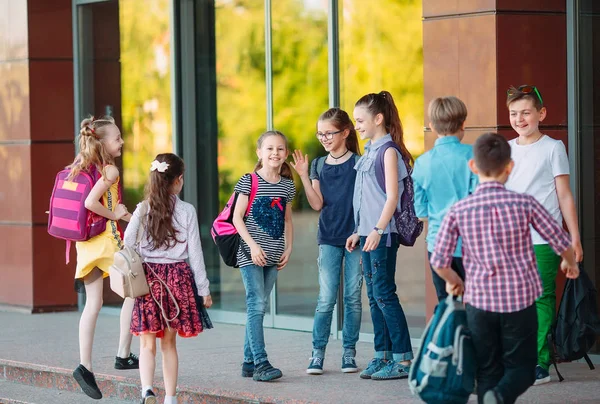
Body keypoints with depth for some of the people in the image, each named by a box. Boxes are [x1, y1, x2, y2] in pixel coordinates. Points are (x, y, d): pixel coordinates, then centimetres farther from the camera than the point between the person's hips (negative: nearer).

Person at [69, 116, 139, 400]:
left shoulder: (81, 168, 10)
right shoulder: (110, 170, -13)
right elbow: (90, 202, -26)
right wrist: (114, 214, -11)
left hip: (86, 242, 7)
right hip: (106, 239, -7)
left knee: (93, 303, 7)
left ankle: (85, 365, 0)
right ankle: (123, 355, 6)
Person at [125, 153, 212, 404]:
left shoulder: (143, 209, 0)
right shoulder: (187, 211, -3)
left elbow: (127, 244, -4)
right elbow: (195, 252, 0)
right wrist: (204, 289, 7)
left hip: (148, 277, 0)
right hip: (178, 276, 0)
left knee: (147, 343, 2)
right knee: (169, 342, 11)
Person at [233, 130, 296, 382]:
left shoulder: (287, 185, 9)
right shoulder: (249, 182, -6)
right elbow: (237, 217, -7)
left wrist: (288, 249, 9)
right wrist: (253, 244, -15)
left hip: (273, 255, 5)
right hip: (250, 254, -5)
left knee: (258, 307, 9)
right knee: (256, 305, -12)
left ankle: (249, 361, 15)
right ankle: (260, 363, -16)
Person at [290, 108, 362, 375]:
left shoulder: (359, 163, -2)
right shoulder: (318, 165, 7)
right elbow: (317, 204, 0)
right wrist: (304, 176, -9)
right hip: (329, 238, 2)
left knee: (353, 297, 3)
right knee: (326, 298, -3)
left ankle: (349, 352, 10)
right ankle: (317, 353, 1)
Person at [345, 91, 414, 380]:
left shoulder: (388, 151, -10)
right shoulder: (370, 151, 16)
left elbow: (392, 196, -16)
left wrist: (378, 230, -24)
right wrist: (359, 232, 19)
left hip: (383, 234, -9)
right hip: (368, 233, 9)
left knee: (384, 293, -9)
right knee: (374, 295, 10)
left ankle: (403, 359, -7)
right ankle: (383, 355, 15)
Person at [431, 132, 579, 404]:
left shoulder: (458, 211, -3)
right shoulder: (525, 204, -5)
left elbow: (439, 261, -4)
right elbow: (561, 242, 0)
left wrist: (453, 281, 19)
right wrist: (569, 263, 23)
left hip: (480, 302, 1)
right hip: (520, 300, -1)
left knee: (488, 372, 14)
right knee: (521, 367, 10)